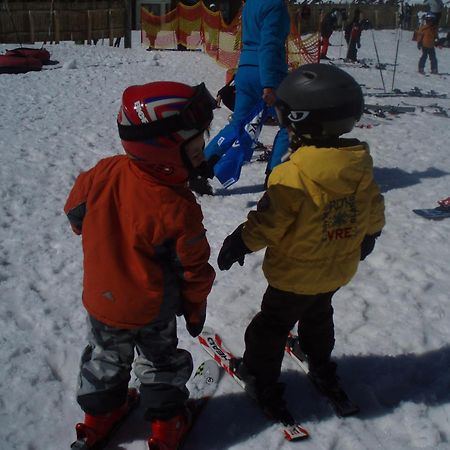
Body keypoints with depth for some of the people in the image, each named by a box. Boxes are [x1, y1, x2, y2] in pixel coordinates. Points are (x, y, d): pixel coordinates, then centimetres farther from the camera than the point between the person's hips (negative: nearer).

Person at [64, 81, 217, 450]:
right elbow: (192, 268, -20)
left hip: (100, 298, 4)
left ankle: (100, 414, 49)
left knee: (106, 355, 28)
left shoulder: (105, 172, -20)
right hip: (150, 308, -4)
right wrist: (195, 308, 0)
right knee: (159, 358, 24)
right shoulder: (176, 210, -34)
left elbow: (76, 213, 0)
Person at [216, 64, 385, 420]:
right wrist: (368, 235, 22)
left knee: (274, 324, 14)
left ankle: (261, 377, 28)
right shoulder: (361, 163, -10)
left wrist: (240, 242, -8)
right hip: (339, 269, 7)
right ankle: (322, 368, 47)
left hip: (296, 273, -6)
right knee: (319, 314, 30)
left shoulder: (294, 174, -30)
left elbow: (270, 221, -24)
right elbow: (373, 210, 3)